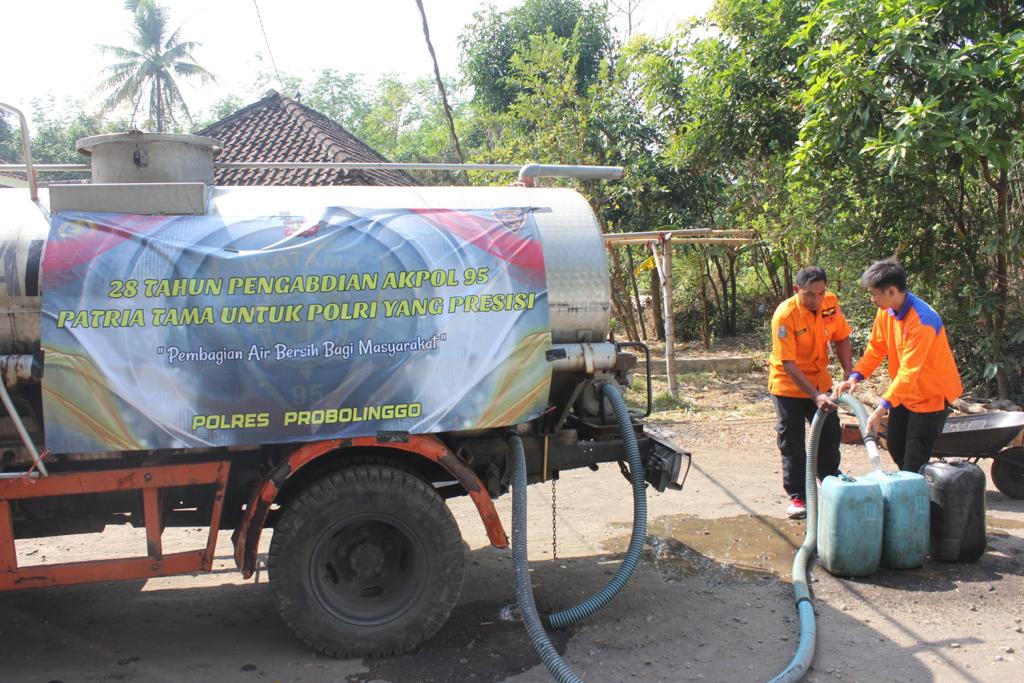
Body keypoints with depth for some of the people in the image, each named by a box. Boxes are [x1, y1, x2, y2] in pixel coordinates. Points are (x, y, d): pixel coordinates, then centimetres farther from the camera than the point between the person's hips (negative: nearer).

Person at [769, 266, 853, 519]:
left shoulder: (831, 303, -11)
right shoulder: (785, 315, -27)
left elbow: (841, 338, 3)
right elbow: (788, 364, -28)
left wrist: (848, 373, -8)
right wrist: (815, 396, -33)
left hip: (820, 382, 5)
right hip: (789, 386, -5)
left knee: (830, 436, 13)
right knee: (792, 444, 2)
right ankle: (797, 497, 15)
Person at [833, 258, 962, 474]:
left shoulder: (922, 320, -31)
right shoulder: (885, 311, -5)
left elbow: (909, 371, -33)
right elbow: (876, 348, 2)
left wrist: (882, 408, -35)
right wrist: (855, 377, -13)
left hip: (932, 394, -8)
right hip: (905, 391, 8)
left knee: (915, 460, -6)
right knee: (895, 444, 18)